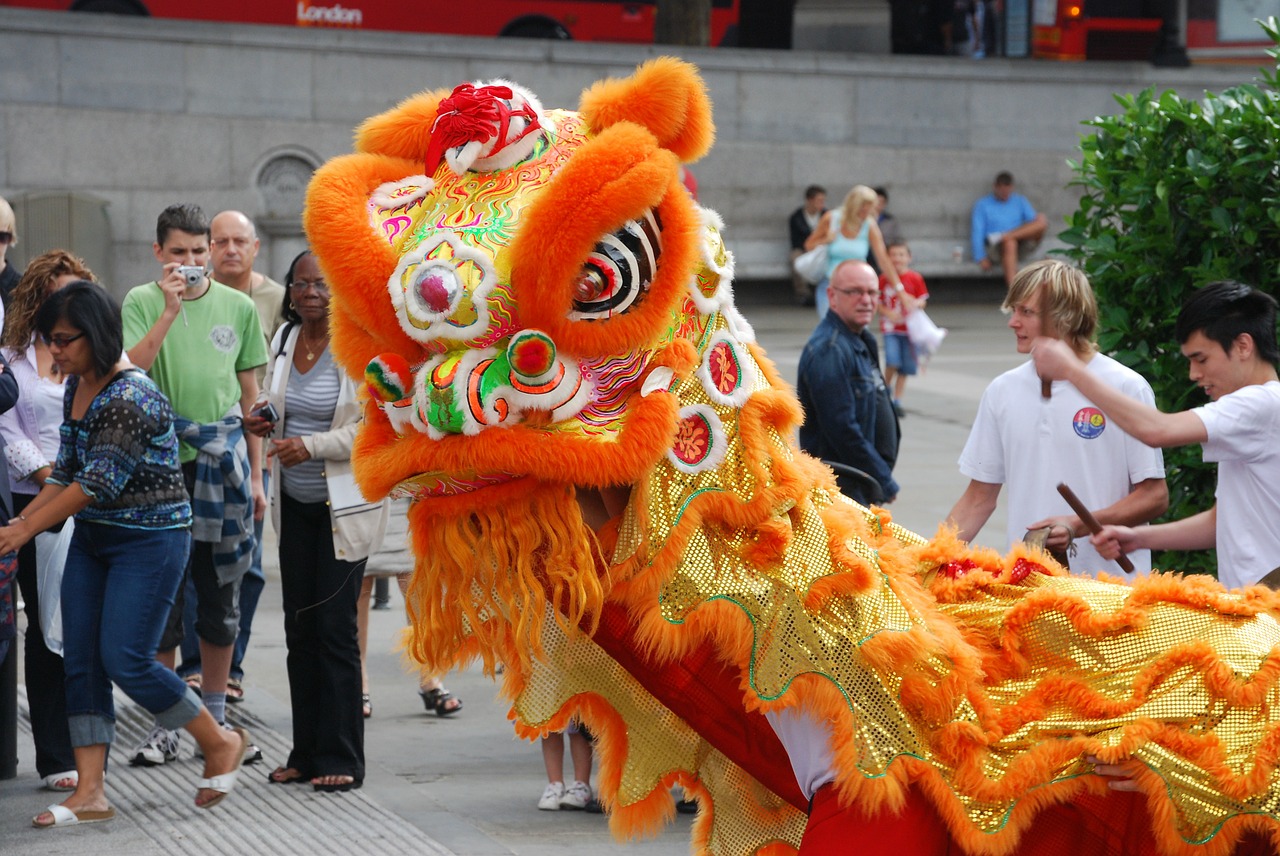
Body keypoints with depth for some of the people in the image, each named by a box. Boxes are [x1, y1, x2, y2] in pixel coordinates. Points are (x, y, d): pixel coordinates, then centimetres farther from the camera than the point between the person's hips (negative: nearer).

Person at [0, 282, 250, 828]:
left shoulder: (132, 397, -22)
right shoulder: (76, 387, 7)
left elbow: (100, 481, -24)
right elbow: (67, 471, 12)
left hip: (150, 541, -9)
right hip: (92, 538, 9)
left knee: (124, 659, -10)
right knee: (81, 660, 3)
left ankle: (221, 742, 10)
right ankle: (89, 792, 5)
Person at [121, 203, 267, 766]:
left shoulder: (238, 307, 8)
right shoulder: (143, 302, 1)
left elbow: (249, 396, 13)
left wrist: (255, 475, 11)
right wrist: (170, 309, -20)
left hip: (223, 459, 2)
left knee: (221, 595, 8)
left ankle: (215, 719, 19)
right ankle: (165, 725, 9)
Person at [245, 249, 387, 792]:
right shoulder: (284, 339, 9)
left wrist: (313, 446, -22)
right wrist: (261, 421, 2)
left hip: (344, 503, -6)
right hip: (295, 504, 6)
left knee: (335, 628, -7)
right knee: (299, 628, 7)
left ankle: (339, 758, 0)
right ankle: (307, 753, 15)